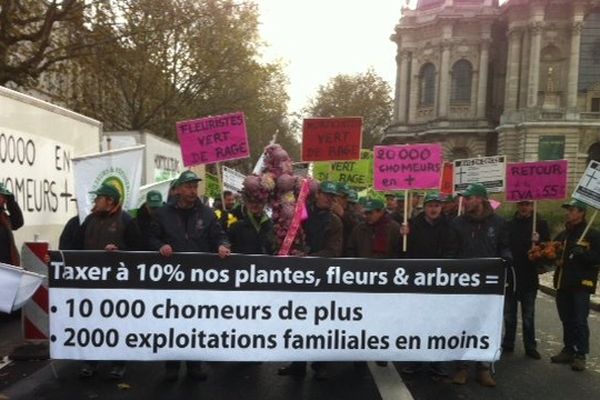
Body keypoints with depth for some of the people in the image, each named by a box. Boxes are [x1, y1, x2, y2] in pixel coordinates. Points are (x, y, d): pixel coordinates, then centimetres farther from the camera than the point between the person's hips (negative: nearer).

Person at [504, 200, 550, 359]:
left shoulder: (540, 224, 1)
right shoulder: (509, 224, 7)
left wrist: (538, 241, -23)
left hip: (529, 276, -2)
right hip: (510, 275, 2)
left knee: (528, 315, 5)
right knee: (509, 313, 11)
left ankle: (530, 346, 14)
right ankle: (508, 343, 22)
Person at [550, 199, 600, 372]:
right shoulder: (563, 235, 17)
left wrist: (582, 253, -26)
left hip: (581, 284, -6)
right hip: (563, 283, 6)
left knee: (579, 320, -4)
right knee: (567, 319, 12)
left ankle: (580, 355, 5)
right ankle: (568, 350, 22)